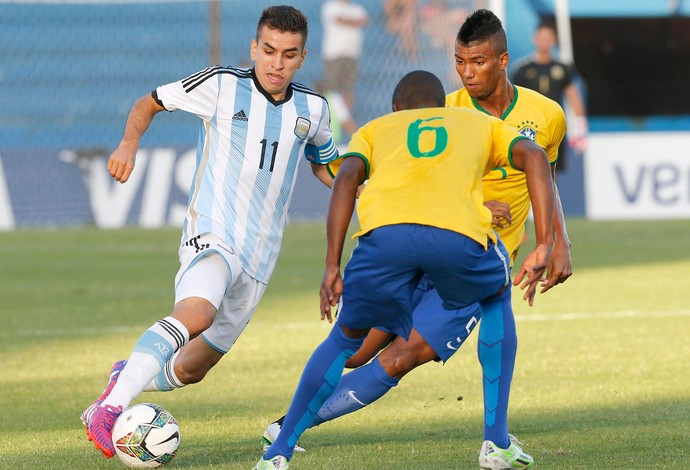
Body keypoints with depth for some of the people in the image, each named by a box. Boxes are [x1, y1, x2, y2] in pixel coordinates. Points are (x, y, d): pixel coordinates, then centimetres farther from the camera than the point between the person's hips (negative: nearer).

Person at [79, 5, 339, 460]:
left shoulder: (312, 109, 8)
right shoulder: (221, 86, -3)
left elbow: (328, 164, 26)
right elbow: (150, 102, 8)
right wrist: (129, 143, -11)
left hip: (259, 256, 5)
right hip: (212, 234, -5)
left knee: (192, 368, 11)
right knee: (196, 313, -36)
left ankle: (130, 378, 41)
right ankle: (113, 405, -37)